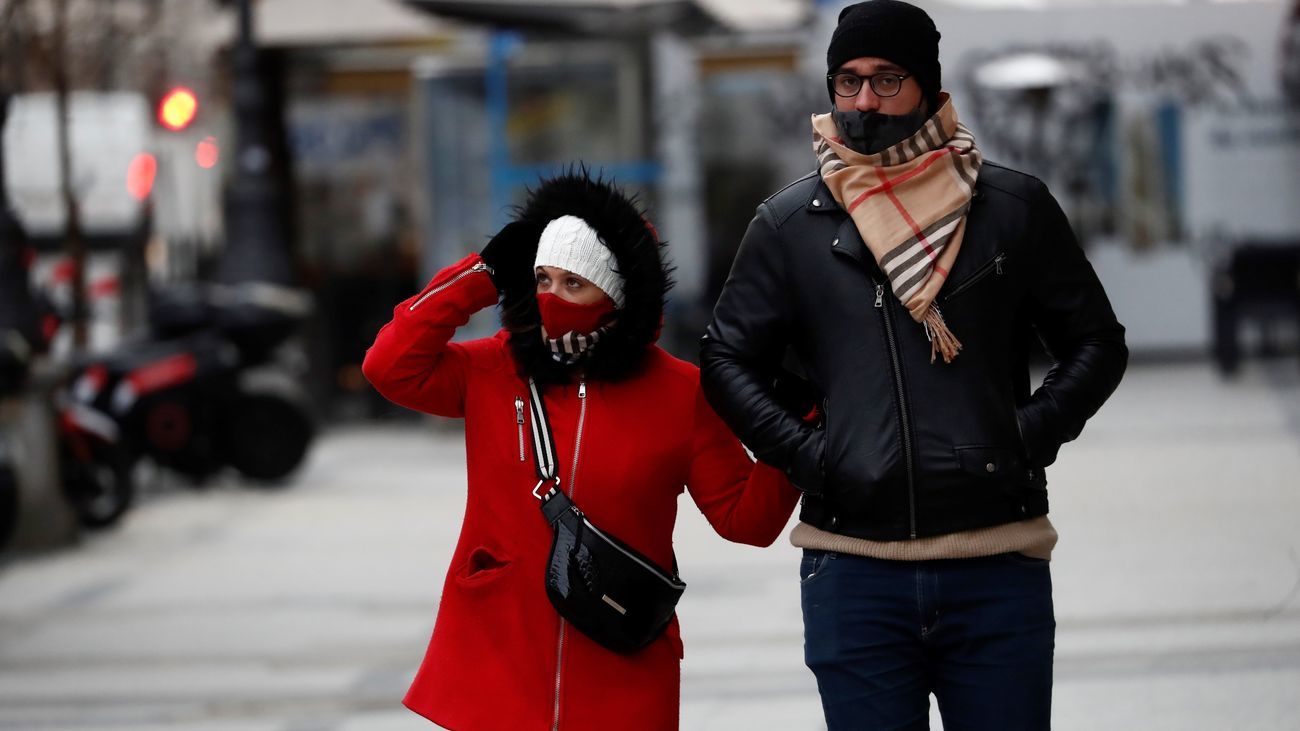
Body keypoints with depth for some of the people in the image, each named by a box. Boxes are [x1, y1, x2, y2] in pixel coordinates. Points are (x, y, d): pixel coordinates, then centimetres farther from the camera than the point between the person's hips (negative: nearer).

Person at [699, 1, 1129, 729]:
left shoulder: (1014, 207, 6)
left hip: (998, 573, 0)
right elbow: (729, 359, 12)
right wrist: (802, 450, -3)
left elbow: (1096, 343, 11)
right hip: (854, 574, 0)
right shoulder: (790, 224, 7)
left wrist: (1031, 434, -4)